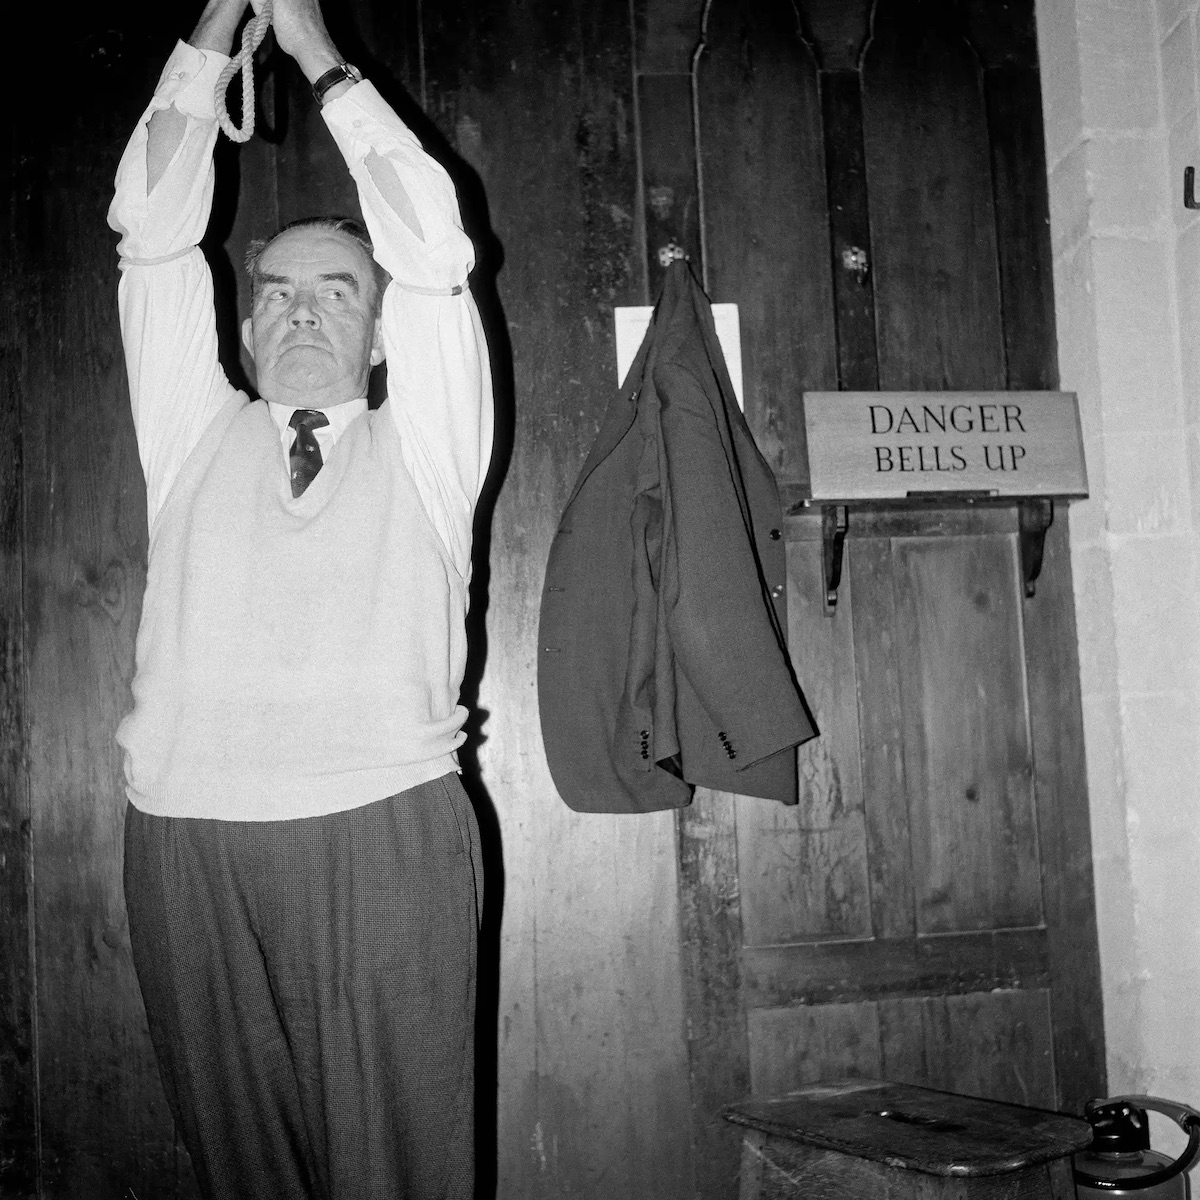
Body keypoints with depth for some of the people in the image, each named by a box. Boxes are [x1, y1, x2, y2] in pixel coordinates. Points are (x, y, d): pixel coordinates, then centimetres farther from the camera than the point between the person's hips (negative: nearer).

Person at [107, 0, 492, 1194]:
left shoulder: (420, 449, 14)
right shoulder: (194, 437, 19)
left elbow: (432, 250, 4)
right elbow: (152, 233, 13)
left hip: (384, 835, -2)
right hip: (186, 838, 2)